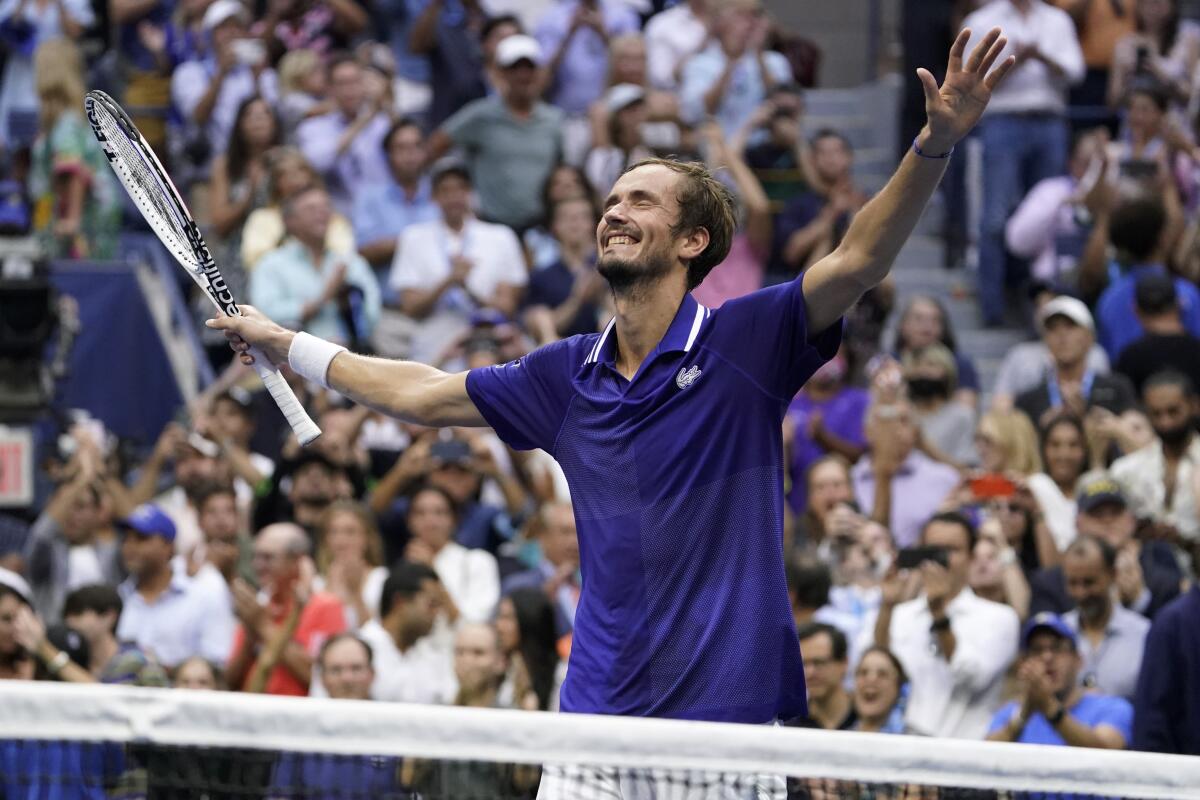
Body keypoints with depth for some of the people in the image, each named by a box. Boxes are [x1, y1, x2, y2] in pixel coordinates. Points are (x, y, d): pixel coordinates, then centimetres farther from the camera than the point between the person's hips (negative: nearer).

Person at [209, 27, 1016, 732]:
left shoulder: (742, 344, -3)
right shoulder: (567, 376, 11)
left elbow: (858, 260, -15)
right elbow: (422, 393, 24)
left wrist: (936, 144, -30)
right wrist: (285, 345, 32)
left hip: (729, 717, -4)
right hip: (597, 716, 5)